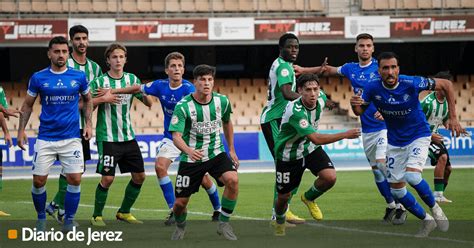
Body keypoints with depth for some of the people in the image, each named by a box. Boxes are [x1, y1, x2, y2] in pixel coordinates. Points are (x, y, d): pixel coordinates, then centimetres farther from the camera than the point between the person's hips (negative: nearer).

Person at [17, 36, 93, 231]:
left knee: (75, 179, -8)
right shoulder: (38, 78, -1)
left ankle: (69, 222, 6)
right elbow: (27, 105, 9)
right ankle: (41, 218, 20)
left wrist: (89, 123, 5)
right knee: (39, 181, -1)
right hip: (45, 139, 0)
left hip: (71, 138, 0)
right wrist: (21, 130, 0)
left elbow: (87, 100, 16)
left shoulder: (79, 76, 1)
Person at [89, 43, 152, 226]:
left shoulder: (132, 79, 8)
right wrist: (104, 98, -21)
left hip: (128, 136, 5)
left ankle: (124, 212, 22)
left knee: (139, 176, 6)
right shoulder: (99, 81, -5)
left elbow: (149, 103, 10)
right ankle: (97, 216, 5)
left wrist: (142, 92, -11)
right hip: (107, 138, -5)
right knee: (107, 178, -12)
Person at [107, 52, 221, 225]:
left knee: (203, 178, -1)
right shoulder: (160, 86, -7)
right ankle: (174, 210, -9)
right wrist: (112, 92, 10)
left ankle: (218, 210, 26)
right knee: (160, 166, -20)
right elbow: (138, 89, 8)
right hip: (170, 138, 3)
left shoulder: (188, 88, -20)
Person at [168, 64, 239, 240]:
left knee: (232, 180, -27)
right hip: (190, 158, -2)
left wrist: (231, 150, 17)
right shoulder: (183, 106, -17)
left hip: (216, 153, 2)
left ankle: (223, 224, -9)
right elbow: (176, 136, -23)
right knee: (180, 203, -1)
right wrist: (189, 151, -42)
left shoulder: (222, 101, -5)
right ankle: (180, 226, 37)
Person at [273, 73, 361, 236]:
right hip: (289, 154, -5)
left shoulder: (321, 98, -16)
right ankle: (279, 222, 42)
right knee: (284, 196, 6)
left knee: (330, 177, -21)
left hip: (310, 149, 5)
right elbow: (316, 139, -40)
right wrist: (345, 135, -39)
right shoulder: (295, 111, -37)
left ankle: (309, 198, 12)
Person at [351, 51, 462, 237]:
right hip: (395, 142, 4)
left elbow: (446, 84, -13)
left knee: (412, 176, -27)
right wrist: (355, 105, -27)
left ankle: (434, 208, 1)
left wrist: (452, 117, -14)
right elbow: (359, 111, -1)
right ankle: (427, 221, 26)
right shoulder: (372, 88, -17)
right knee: (396, 190, 6)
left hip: (418, 136, -4)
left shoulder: (411, 84, -26)